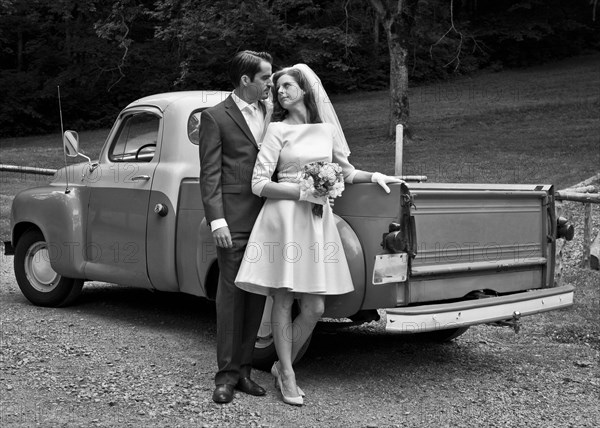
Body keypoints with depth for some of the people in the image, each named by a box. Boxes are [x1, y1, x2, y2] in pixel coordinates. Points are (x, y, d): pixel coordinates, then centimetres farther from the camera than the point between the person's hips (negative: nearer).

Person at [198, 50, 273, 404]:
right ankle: (227, 374, 6)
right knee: (231, 294, -2)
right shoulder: (216, 117, -2)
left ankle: (244, 368, 18)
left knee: (257, 294, 8)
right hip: (235, 218, -5)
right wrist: (217, 220, -15)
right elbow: (210, 175, -6)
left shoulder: (273, 113, 13)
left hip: (269, 215, 5)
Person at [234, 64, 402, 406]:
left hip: (318, 221, 4)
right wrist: (303, 191, -13)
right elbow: (259, 184, -5)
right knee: (283, 302, 2)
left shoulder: (327, 129, 11)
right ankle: (288, 375, 15)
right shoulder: (278, 130, 0)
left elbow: (346, 172, 25)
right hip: (284, 217, -3)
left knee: (314, 308, 0)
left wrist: (374, 176, 8)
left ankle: (284, 366, 21)